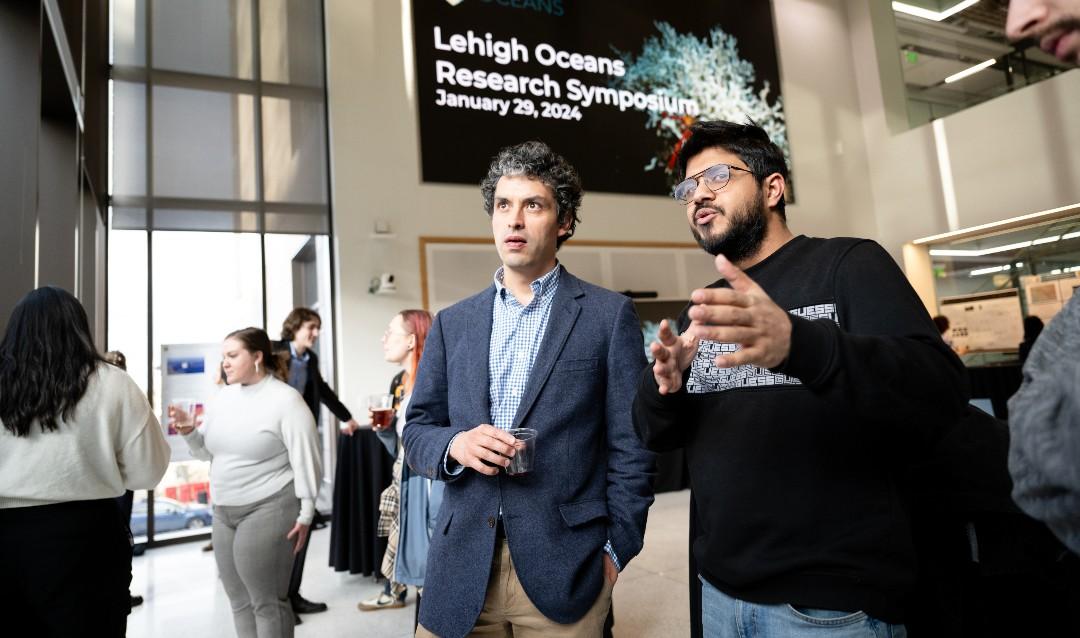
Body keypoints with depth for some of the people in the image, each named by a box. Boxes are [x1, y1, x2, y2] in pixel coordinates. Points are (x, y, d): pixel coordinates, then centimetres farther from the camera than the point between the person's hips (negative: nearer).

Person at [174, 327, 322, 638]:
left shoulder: (285, 400, -12)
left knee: (267, 601, 0)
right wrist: (190, 431, -5)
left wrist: (305, 515, -14)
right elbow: (207, 451, 15)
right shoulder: (221, 398, 8)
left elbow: (305, 462, -13)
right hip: (224, 512, 7)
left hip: (268, 510, -7)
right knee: (239, 599, 15)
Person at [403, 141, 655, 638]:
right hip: (462, 567, 3)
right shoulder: (452, 323, 8)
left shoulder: (609, 315, -1)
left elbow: (629, 445, -2)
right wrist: (455, 444, -11)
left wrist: (616, 550, -5)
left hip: (564, 565, -2)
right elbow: (416, 432, 9)